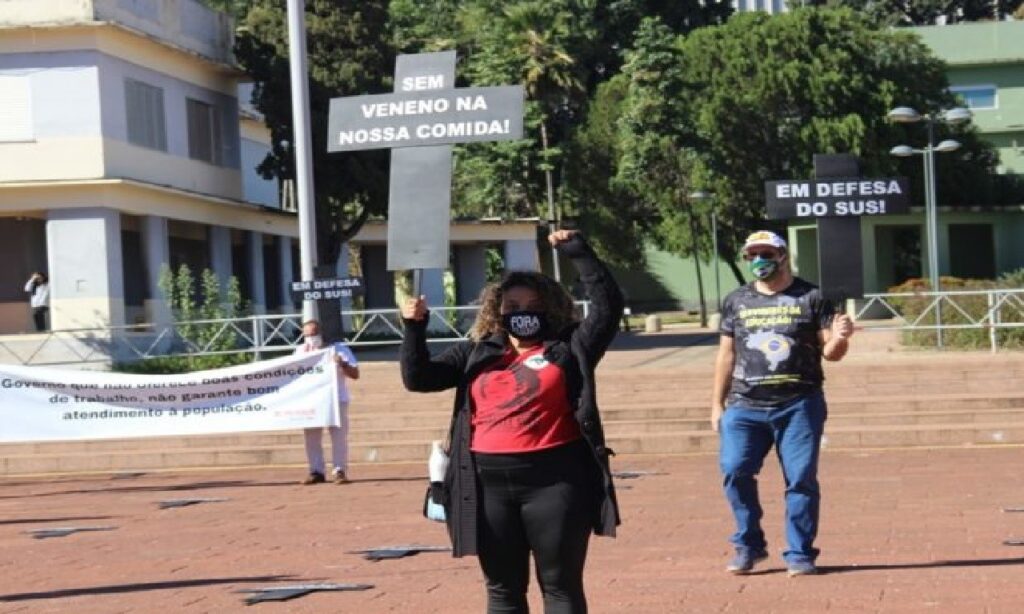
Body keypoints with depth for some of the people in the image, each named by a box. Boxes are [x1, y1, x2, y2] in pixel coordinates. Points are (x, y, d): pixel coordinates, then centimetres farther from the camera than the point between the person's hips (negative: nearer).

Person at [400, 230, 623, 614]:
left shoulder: (568, 349, 6)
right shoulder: (477, 353, 14)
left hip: (555, 481, -3)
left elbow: (608, 305, -4)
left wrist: (578, 252, -8)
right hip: (490, 484, 3)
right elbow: (417, 377, 11)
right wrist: (415, 327, -2)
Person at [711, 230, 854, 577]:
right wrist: (717, 404, 12)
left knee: (801, 478, -3)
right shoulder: (736, 301, 13)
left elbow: (830, 352, 4)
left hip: (799, 405, -2)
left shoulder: (811, 298, 5)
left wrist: (838, 339, -20)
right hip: (745, 406, 2)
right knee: (735, 469, -10)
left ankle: (799, 554, 8)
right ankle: (749, 546, 6)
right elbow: (726, 354, 16)